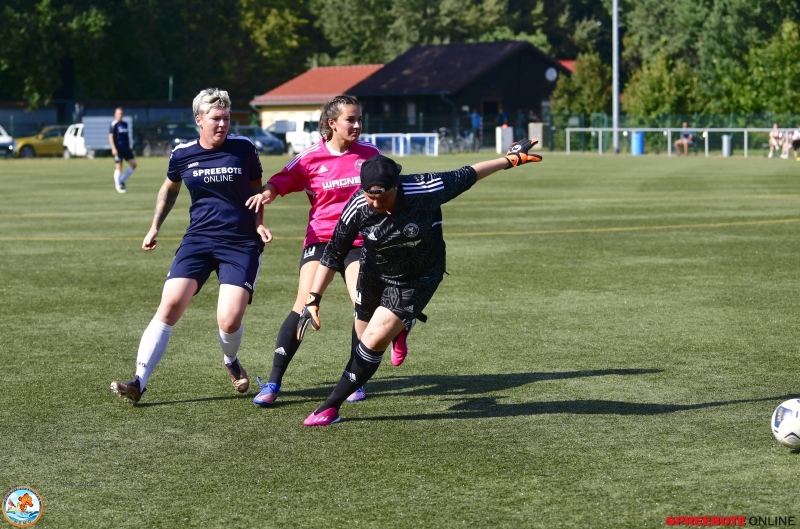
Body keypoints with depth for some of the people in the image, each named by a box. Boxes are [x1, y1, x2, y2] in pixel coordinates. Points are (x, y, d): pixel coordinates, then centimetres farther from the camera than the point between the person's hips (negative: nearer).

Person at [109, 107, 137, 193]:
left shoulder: (125, 124, 14)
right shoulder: (114, 124, -6)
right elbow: (111, 137, -10)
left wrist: (129, 146, 19)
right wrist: (113, 148, -17)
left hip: (126, 148, 7)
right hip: (118, 149, -7)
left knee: (133, 164, 1)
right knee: (118, 167, -3)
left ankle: (122, 181, 12)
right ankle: (118, 186, 6)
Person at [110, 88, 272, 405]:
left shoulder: (243, 148, -2)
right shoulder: (183, 154, 2)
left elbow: (257, 189, 14)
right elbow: (169, 189, 23)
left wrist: (259, 224, -1)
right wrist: (155, 228, 21)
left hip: (241, 244, -2)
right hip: (198, 239, 2)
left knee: (230, 321, -14)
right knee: (170, 306, -15)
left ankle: (231, 361, 23)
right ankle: (139, 382, -10)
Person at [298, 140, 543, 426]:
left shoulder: (425, 191, -32)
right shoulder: (357, 208, -26)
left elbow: (465, 176, -13)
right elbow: (332, 254, -14)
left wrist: (511, 159, -2)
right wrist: (313, 300, -15)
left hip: (418, 280, -3)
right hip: (374, 273, 3)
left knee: (374, 340, -13)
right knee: (365, 336, 17)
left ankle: (332, 405, -1)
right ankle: (399, 329, 55)